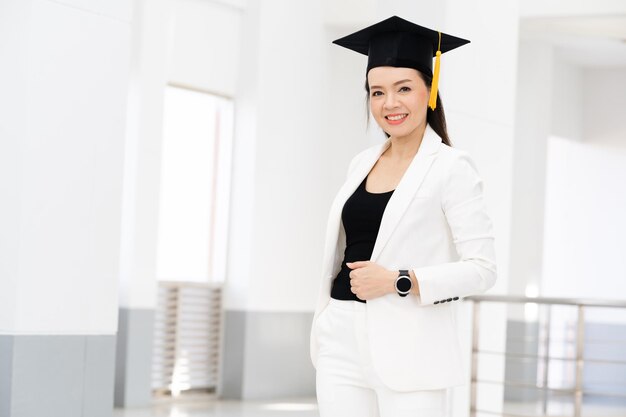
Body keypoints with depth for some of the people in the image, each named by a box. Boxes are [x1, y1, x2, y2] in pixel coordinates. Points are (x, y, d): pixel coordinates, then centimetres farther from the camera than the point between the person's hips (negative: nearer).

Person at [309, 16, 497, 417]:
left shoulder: (452, 167, -5)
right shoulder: (362, 163, 13)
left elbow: (482, 269, -9)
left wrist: (399, 281, -16)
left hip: (409, 343, -6)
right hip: (343, 340, 6)